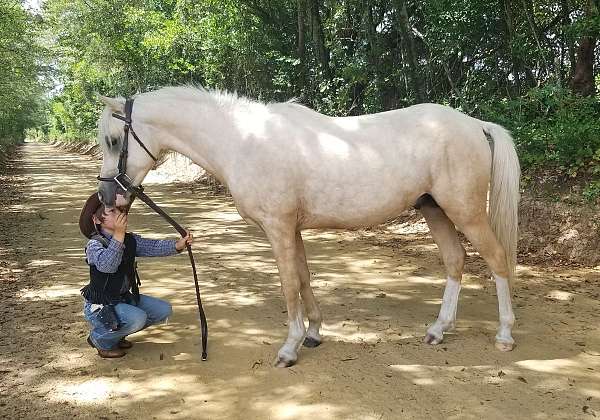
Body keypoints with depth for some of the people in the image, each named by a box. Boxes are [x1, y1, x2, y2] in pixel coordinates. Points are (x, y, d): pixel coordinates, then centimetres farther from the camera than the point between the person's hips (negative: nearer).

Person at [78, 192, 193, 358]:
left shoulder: (131, 240, -1)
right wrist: (118, 235, -48)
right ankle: (101, 338, -1)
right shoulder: (94, 244, -21)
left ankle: (116, 333, 16)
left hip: (124, 298, 8)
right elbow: (106, 265, -41)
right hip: (100, 306, -8)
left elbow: (153, 247, -14)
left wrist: (178, 245, -32)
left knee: (164, 309, 4)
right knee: (138, 318, -30)